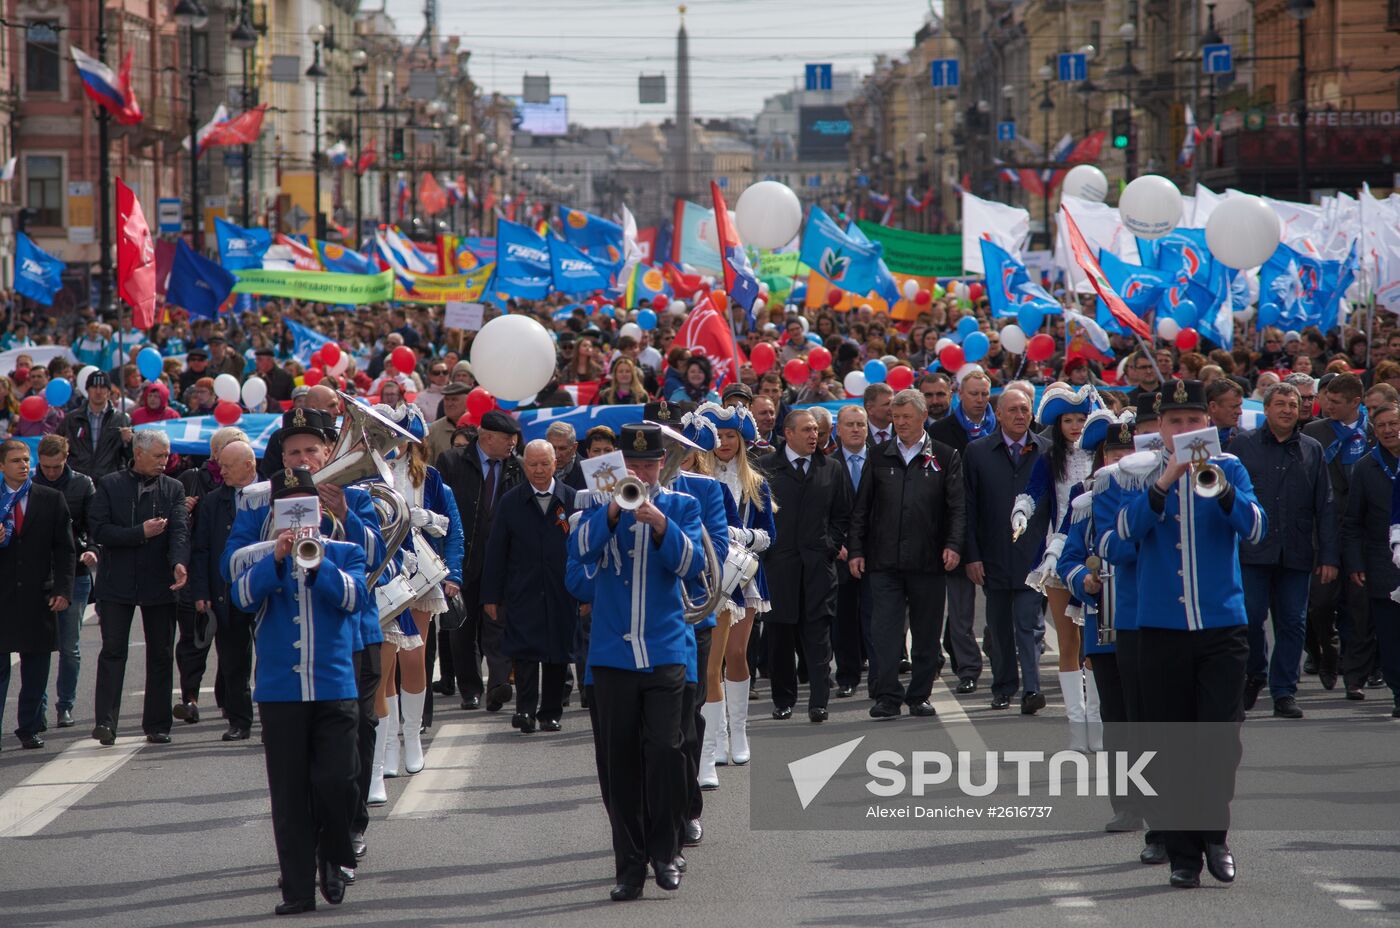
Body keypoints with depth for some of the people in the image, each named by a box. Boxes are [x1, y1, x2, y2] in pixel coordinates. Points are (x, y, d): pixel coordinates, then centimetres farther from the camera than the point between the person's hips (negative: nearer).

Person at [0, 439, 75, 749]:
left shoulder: (51, 500, 6)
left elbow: (65, 549, 3)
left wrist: (63, 590, -6)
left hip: (38, 595, 1)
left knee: (36, 666, 5)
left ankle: (29, 727, 14)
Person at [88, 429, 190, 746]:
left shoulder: (173, 489, 7)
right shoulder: (110, 485, 2)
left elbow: (180, 530, -5)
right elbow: (98, 530, -6)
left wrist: (180, 563, -24)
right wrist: (140, 533, -15)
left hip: (159, 583, 2)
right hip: (117, 583, -2)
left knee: (161, 655, 6)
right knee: (113, 650, -9)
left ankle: (157, 725, 13)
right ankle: (105, 721, -13)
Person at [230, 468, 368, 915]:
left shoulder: (344, 553, 7)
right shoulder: (258, 557, 7)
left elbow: (354, 596, -9)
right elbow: (243, 598, -10)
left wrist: (316, 563, -19)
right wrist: (277, 558, -20)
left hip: (334, 689, 0)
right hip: (279, 690, 1)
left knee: (336, 781, -10)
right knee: (289, 795, 2)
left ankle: (333, 859, 16)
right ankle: (298, 888, 8)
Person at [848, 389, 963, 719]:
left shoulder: (946, 457, 5)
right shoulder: (879, 457, 10)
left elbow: (957, 506, 1)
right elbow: (861, 508, 12)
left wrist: (953, 545, -12)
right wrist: (856, 550, 5)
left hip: (927, 561, -1)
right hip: (884, 561, 1)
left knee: (926, 633, 5)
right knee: (884, 629, -6)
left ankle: (919, 696, 14)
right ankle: (887, 697, -6)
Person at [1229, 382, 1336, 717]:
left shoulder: (1312, 450, 11)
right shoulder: (1243, 446, 6)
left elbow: (1325, 507, 10)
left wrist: (1329, 556, 3)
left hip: (1296, 555, 2)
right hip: (1252, 551, -2)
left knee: (1293, 624, 2)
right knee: (1250, 617, -6)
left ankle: (1284, 692, 9)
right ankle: (1254, 675, 19)